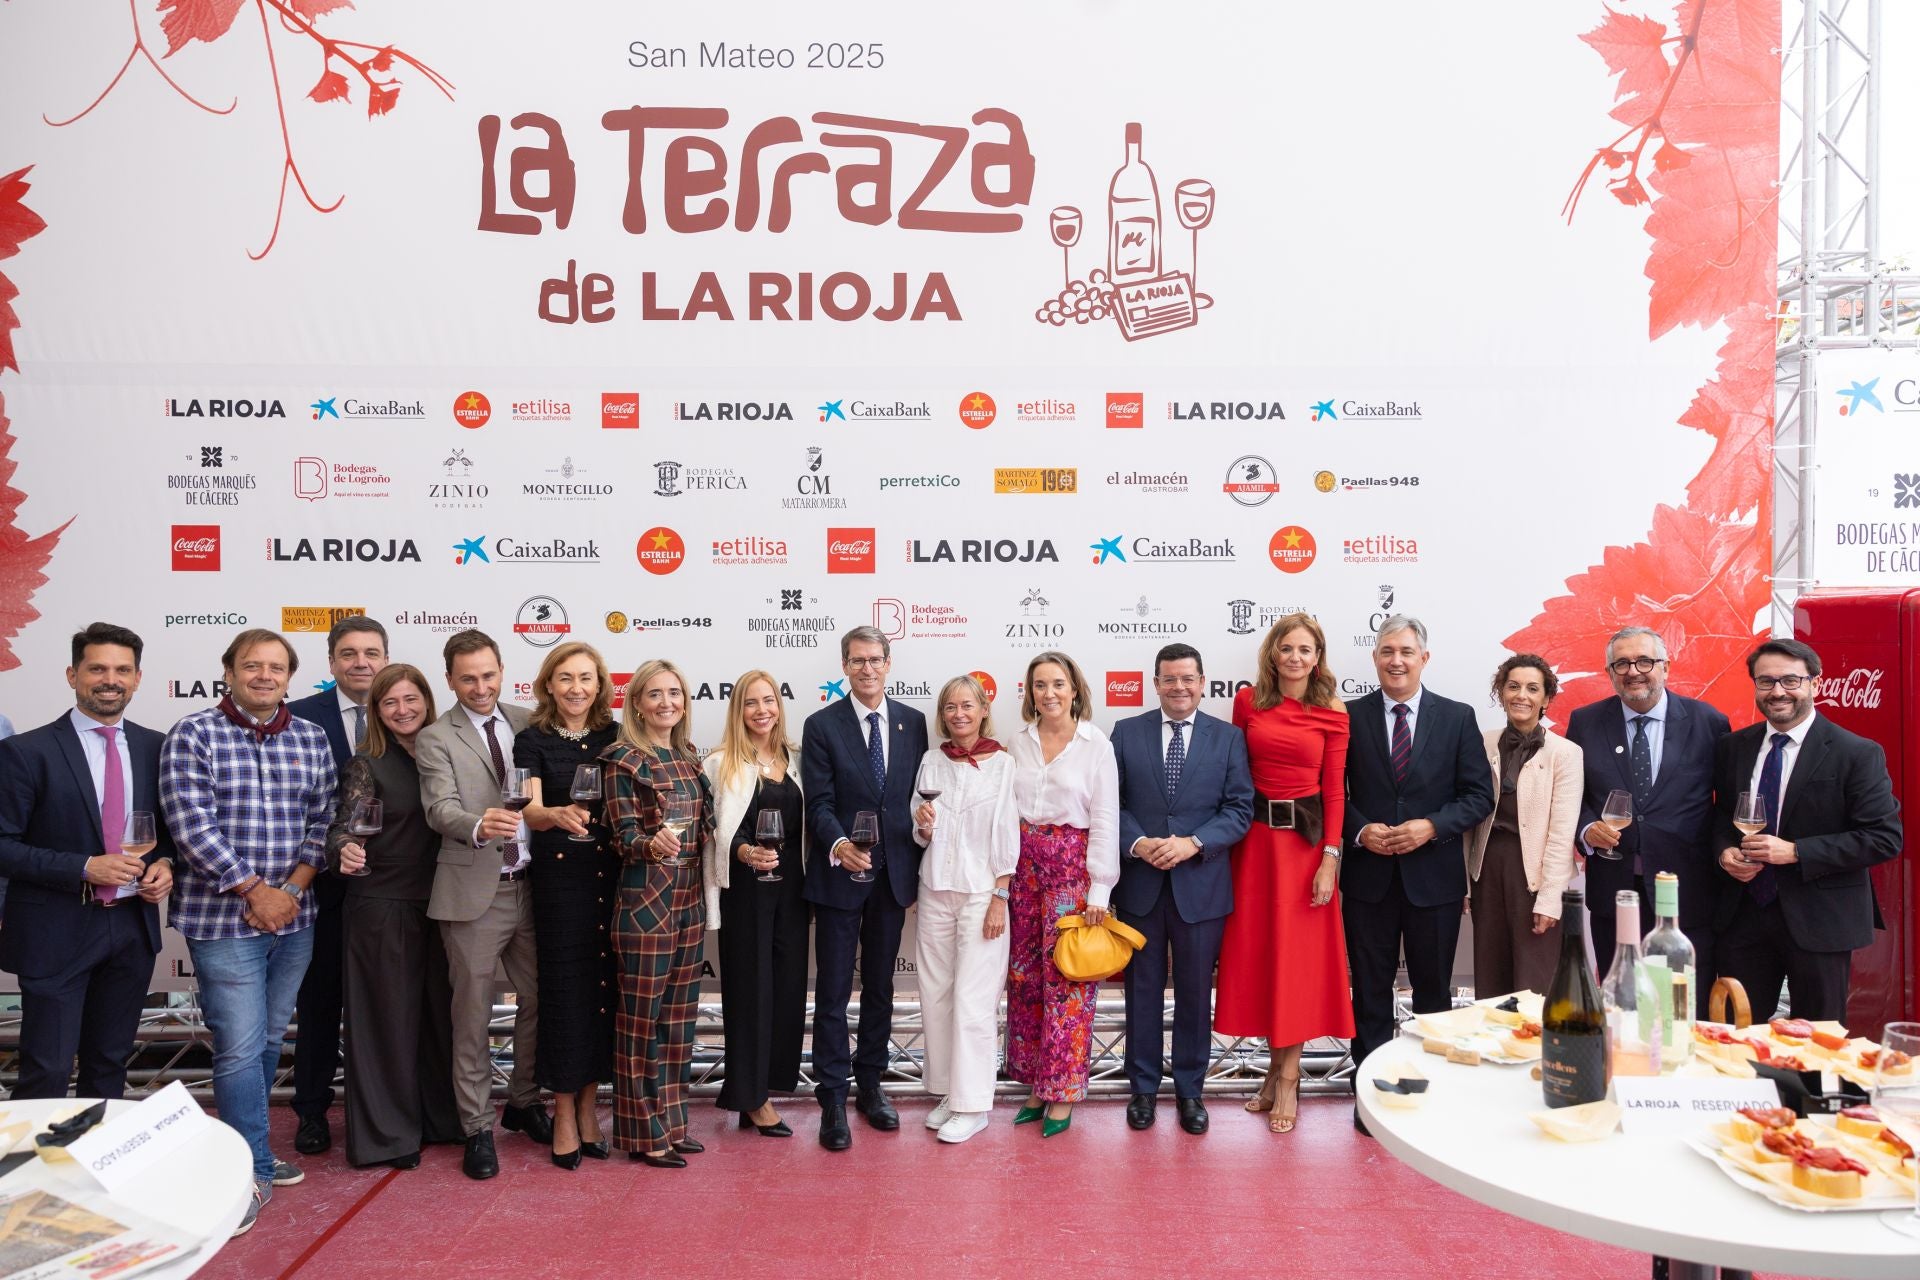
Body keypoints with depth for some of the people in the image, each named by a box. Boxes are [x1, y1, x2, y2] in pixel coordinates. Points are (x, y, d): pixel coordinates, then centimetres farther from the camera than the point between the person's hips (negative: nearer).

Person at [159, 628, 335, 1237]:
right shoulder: (193, 736, -6)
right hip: (224, 918, -4)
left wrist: (292, 888, -6)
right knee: (241, 1047, -3)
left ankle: (246, 1146, 31)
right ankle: (254, 1170, 10)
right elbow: (192, 824, -13)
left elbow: (322, 821, 7)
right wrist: (254, 891, -14)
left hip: (293, 916, 5)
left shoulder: (311, 740, 7)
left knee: (268, 1040, 15)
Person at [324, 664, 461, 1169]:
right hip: (381, 906, -4)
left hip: (439, 903, 4)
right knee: (387, 1016, 4)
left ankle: (440, 1117, 28)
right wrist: (345, 851, -33)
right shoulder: (367, 765, -4)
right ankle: (388, 1132, 18)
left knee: (440, 1009, 12)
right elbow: (344, 827, -12)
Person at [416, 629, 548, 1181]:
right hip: (474, 892, -4)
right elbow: (440, 809, -16)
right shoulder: (435, 739, -3)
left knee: (537, 1001, 13)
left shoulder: (528, 724, 9)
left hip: (530, 886, 4)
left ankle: (524, 1102, 34)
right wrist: (478, 825, -35)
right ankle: (477, 1128, 18)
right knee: (473, 1015, 5)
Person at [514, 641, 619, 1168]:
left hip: (610, 875, 3)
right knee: (564, 990, 2)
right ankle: (564, 1114, 17)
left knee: (604, 987, 7)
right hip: (559, 877, -2)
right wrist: (559, 815, -37)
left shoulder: (615, 737, 5)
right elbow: (531, 811, -14)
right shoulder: (533, 740, -3)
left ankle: (589, 1107, 22)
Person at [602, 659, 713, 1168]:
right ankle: (642, 1132, 15)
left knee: (678, 1014, 13)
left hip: (690, 898, 7)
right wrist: (653, 846, -31)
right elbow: (623, 837, -14)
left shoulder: (689, 756, 10)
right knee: (641, 1017, 3)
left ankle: (670, 1121, 25)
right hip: (645, 900, -7)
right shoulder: (624, 759, -9)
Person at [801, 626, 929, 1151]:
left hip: (893, 873, 3)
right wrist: (839, 844, -28)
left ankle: (870, 1085, 28)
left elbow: (919, 794, 7)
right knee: (833, 990, 2)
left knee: (880, 985, 14)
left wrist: (918, 870, 2)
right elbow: (819, 803, -9)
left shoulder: (913, 722, 5)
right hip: (839, 874, -3)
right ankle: (833, 1099, 12)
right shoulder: (822, 725, -4)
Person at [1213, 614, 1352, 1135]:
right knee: (1256, 951, 8)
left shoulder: (1332, 714, -1)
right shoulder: (1247, 702, 3)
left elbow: (1334, 790, -3)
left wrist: (1330, 858, -9)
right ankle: (1277, 1068, 24)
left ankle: (1287, 1081, 13)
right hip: (1255, 838, 2)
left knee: (1298, 955, 3)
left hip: (1306, 838, -2)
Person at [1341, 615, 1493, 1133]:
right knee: (1371, 990, 8)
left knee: (1433, 989, 13)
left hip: (1434, 876, 0)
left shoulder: (1457, 717, 2)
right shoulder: (1350, 716, 1)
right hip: (1367, 876, 0)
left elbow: (1479, 795, 0)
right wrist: (1360, 830, -13)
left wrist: (1430, 827, -14)